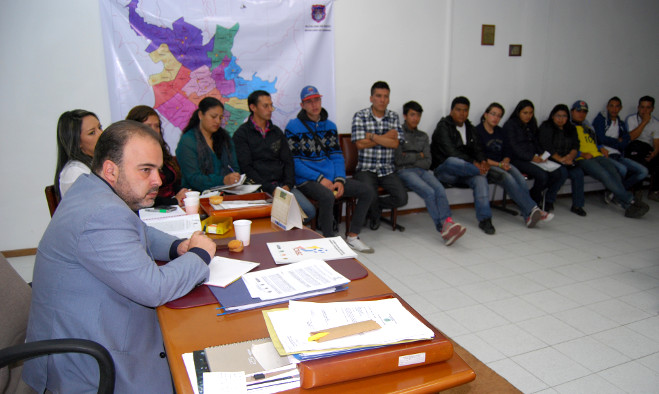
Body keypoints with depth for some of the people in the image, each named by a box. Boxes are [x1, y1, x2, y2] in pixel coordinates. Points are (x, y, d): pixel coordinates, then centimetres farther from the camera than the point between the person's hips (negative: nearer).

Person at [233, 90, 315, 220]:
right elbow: (246, 168, -7)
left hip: (282, 184, 5)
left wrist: (288, 185, -5)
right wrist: (271, 188, -16)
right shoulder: (241, 134, 2)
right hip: (259, 186, -5)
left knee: (309, 211, -16)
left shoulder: (277, 132, 19)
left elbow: (288, 161, 14)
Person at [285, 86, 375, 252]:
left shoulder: (330, 126, 14)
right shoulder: (293, 126, -3)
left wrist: (340, 180, -7)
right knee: (327, 196, -36)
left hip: (331, 177, 6)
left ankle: (353, 237, 3)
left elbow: (337, 155, 11)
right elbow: (293, 161, -8)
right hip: (306, 180, -6)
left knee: (368, 192, -7)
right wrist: (320, 178, -16)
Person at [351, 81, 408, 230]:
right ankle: (375, 213, 12)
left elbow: (395, 143, -5)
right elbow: (360, 143, -12)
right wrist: (386, 137, -6)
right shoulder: (360, 116, 0)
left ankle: (373, 206, 14)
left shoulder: (394, 117, 10)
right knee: (370, 196, -28)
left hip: (388, 170, 3)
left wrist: (371, 136, -12)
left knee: (402, 198, -16)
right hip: (366, 169, -3)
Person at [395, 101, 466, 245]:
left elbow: (428, 162, 12)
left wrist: (409, 158, -2)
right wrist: (418, 156, 3)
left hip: (422, 170, 5)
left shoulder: (423, 137, 22)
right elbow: (398, 160, -5)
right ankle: (443, 228, -34)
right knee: (429, 192, -30)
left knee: (440, 189, -27)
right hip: (404, 171, -5)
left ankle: (448, 223, -41)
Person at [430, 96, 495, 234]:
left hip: (465, 170, 5)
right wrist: (473, 163, -27)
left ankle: (484, 219, -28)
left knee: (480, 178, -28)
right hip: (444, 170, -5)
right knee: (452, 161, -41)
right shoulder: (443, 126, -5)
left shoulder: (470, 128, 17)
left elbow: (477, 149, 13)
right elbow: (450, 152, -18)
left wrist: (482, 161, -12)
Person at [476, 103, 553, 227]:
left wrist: (505, 162, -4)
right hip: (487, 166, -6)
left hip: (502, 163, 6)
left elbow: (507, 152, 19)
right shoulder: (478, 131, -2)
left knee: (520, 178, -25)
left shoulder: (500, 131, 21)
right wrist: (498, 164, -14)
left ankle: (529, 216, -36)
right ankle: (532, 210, -36)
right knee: (508, 178, -33)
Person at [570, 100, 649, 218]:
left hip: (597, 155, 6)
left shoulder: (587, 126, 32)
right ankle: (630, 202, -30)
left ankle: (627, 206, -37)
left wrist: (601, 148, 14)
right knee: (604, 174, -31)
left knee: (614, 172, -25)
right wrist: (582, 154, -14)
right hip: (581, 159, -6)